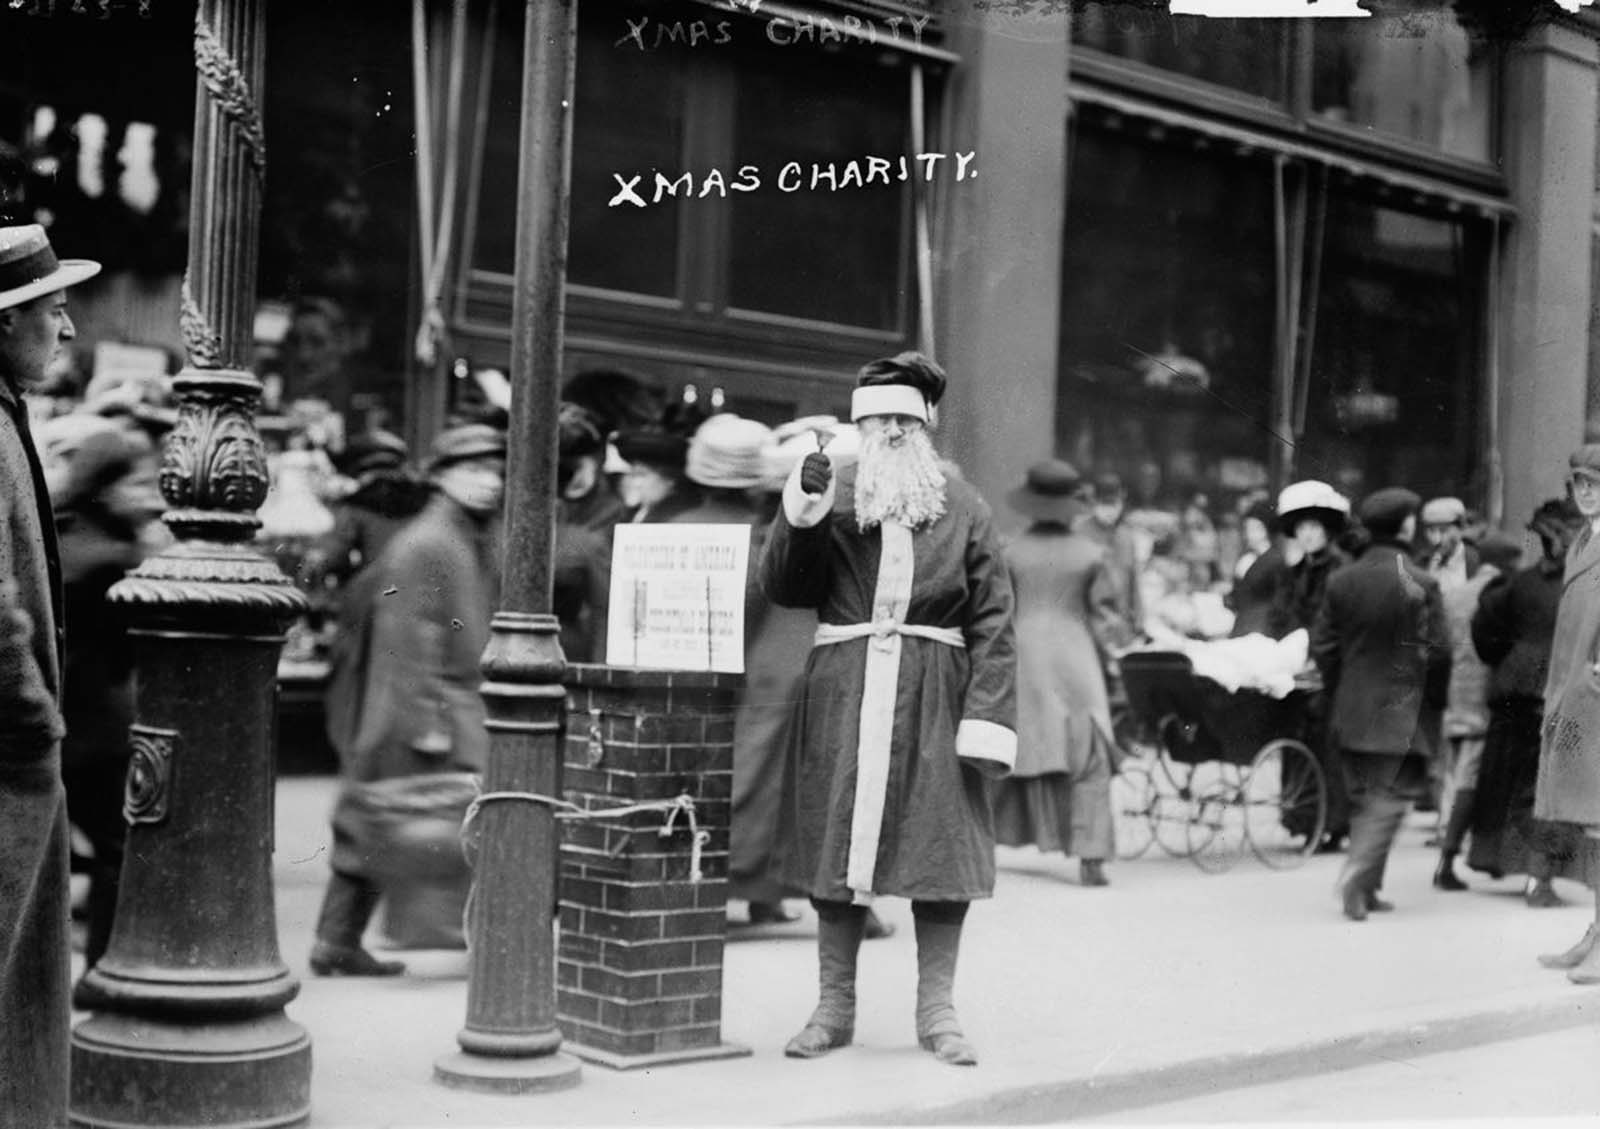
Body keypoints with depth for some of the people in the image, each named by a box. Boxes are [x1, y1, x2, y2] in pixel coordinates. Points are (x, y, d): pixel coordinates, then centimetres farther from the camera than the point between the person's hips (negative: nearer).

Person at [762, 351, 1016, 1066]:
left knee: (940, 841, -1)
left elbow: (992, 619, 2)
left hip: (932, 695, 0)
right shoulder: (832, 499, 8)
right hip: (842, 694, 1)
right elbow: (783, 588, 0)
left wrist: (987, 715, -7)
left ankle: (936, 1011, 11)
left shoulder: (963, 510, 6)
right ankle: (834, 1007, 16)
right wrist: (801, 510, -13)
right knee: (836, 842, 4)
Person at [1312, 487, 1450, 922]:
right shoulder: (1421, 584, -10)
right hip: (1399, 712, -5)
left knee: (1363, 799, 15)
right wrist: (1433, 695, 8)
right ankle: (1358, 874, -18)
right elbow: (1438, 650, -8)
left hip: (1350, 711, 5)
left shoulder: (1341, 580, 4)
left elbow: (1322, 645, 5)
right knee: (1390, 796, -2)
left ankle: (1366, 889, 17)